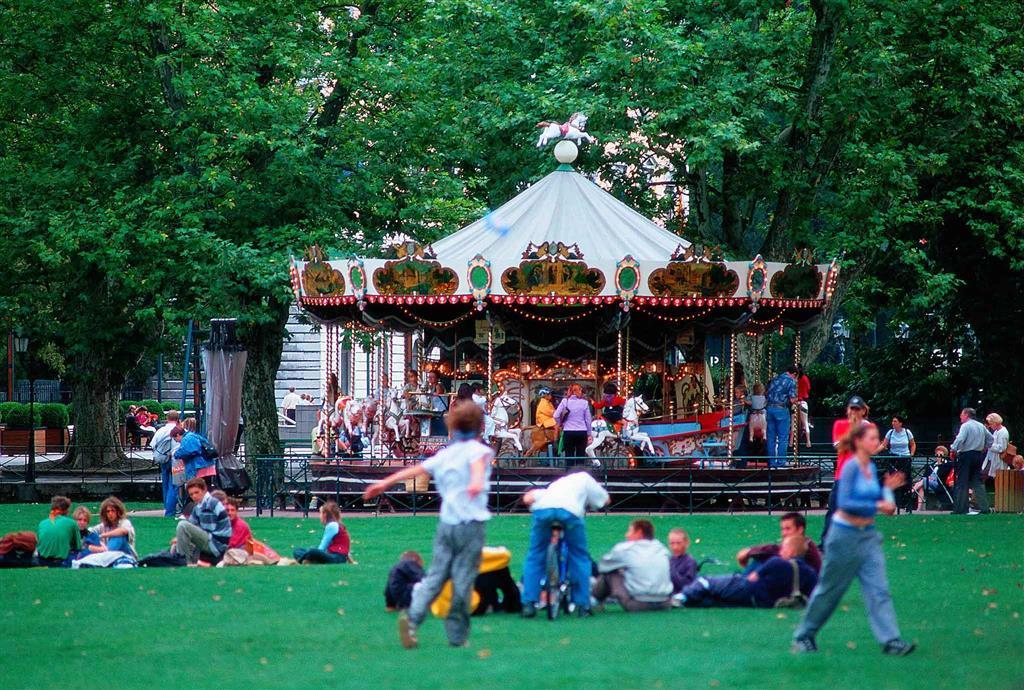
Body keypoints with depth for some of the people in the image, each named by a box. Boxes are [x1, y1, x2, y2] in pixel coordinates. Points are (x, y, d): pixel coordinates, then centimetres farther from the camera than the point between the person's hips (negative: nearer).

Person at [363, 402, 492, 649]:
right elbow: (477, 464, -24)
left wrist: (384, 483, 27)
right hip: (471, 524, -5)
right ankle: (457, 636, 2)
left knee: (435, 574, 5)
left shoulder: (444, 454, 14)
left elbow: (415, 470, 18)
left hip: (446, 524, 5)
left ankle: (413, 615, -17)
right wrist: (477, 482, -45)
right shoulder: (479, 450, -2)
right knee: (463, 580, -1)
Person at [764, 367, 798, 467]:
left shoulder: (775, 379, 15)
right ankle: (781, 461, -1)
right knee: (783, 437, 2)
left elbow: (766, 395, 14)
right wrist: (795, 401, 11)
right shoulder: (791, 381, -4)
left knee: (771, 436, 11)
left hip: (770, 408, 6)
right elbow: (792, 400, -10)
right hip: (782, 409, -6)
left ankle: (771, 461, 13)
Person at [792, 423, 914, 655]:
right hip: (845, 534, -7)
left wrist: (888, 488, -1)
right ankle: (804, 635, 21)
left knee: (879, 588, -3)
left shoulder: (872, 468, 7)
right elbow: (845, 503, -23)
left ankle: (890, 640, -9)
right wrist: (877, 506, -23)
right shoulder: (851, 467, -15)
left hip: (868, 536, 7)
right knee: (830, 589, 6)